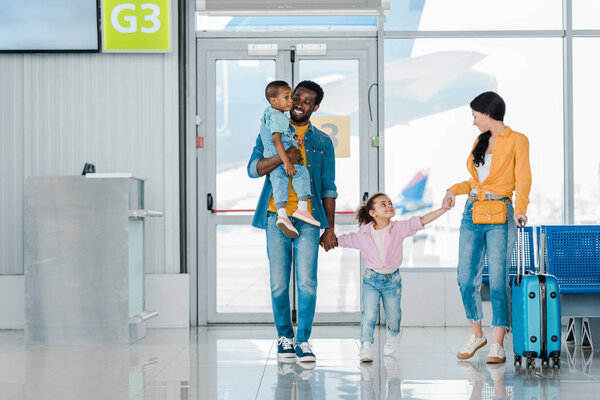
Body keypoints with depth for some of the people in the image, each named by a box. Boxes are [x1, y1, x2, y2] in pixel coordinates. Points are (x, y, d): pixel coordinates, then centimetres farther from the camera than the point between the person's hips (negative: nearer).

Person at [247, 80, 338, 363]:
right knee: (279, 284, 2)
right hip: (276, 216, 0)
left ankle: (303, 340, 2)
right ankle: (284, 336, 18)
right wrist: (283, 156, -19)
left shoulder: (323, 142, 13)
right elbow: (253, 169, -2)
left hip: (308, 219, 0)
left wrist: (330, 228, 7)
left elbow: (328, 188, 13)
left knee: (307, 283, -7)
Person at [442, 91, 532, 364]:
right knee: (466, 279, 3)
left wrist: (520, 208, -24)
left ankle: (498, 345, -2)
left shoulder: (517, 141, -1)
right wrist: (454, 189, 12)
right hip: (472, 214, 6)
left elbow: (522, 179, -10)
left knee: (498, 279, -8)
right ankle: (477, 334, 20)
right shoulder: (480, 140, 17)